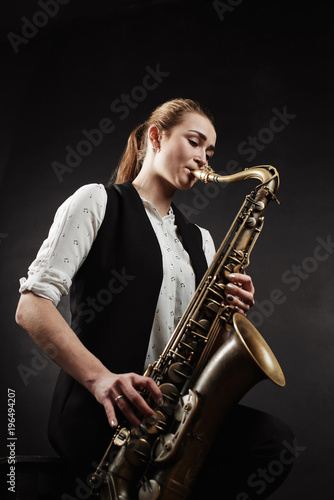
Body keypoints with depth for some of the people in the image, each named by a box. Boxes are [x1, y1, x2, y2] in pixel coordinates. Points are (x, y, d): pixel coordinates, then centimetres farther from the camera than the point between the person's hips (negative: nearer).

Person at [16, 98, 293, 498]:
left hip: (174, 406, 7)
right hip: (102, 409, -6)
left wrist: (229, 313, -6)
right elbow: (31, 306, -9)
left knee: (274, 438, -20)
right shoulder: (97, 202, 1)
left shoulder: (198, 239, 19)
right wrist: (99, 377, -22)